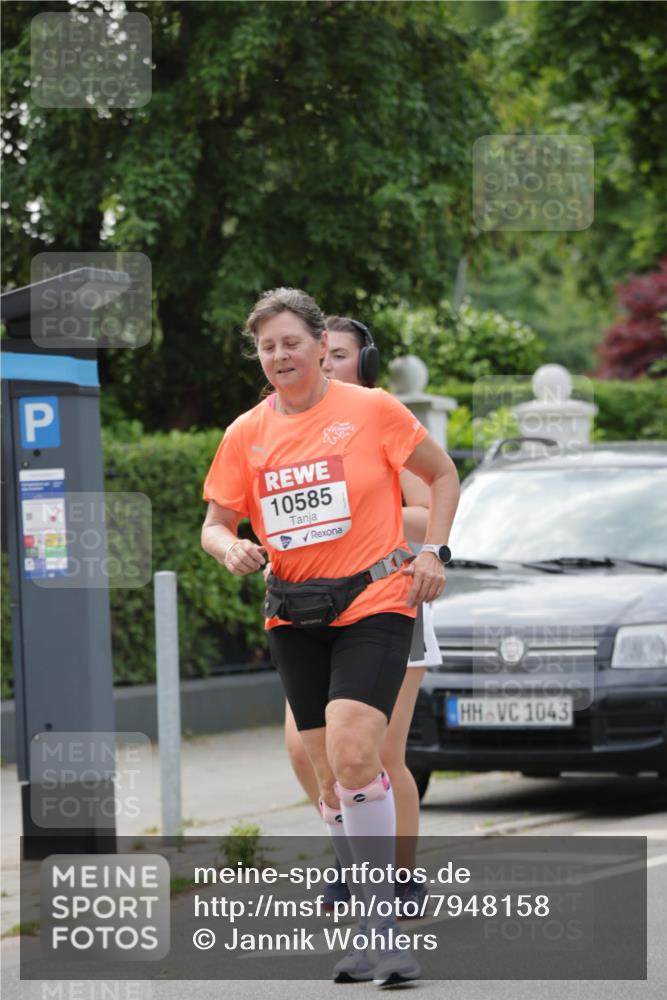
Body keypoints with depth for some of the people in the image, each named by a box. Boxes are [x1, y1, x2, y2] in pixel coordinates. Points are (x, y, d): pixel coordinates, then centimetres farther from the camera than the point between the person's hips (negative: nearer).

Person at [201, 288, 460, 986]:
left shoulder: (371, 410, -3)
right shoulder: (246, 434, 6)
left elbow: (442, 474, 9)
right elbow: (215, 523, 12)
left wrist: (431, 550, -2)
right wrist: (231, 547, -11)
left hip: (374, 603, -5)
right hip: (294, 620, 5)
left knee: (352, 752, -23)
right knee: (330, 777, 6)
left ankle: (384, 932, -19)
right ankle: (378, 931, 19)